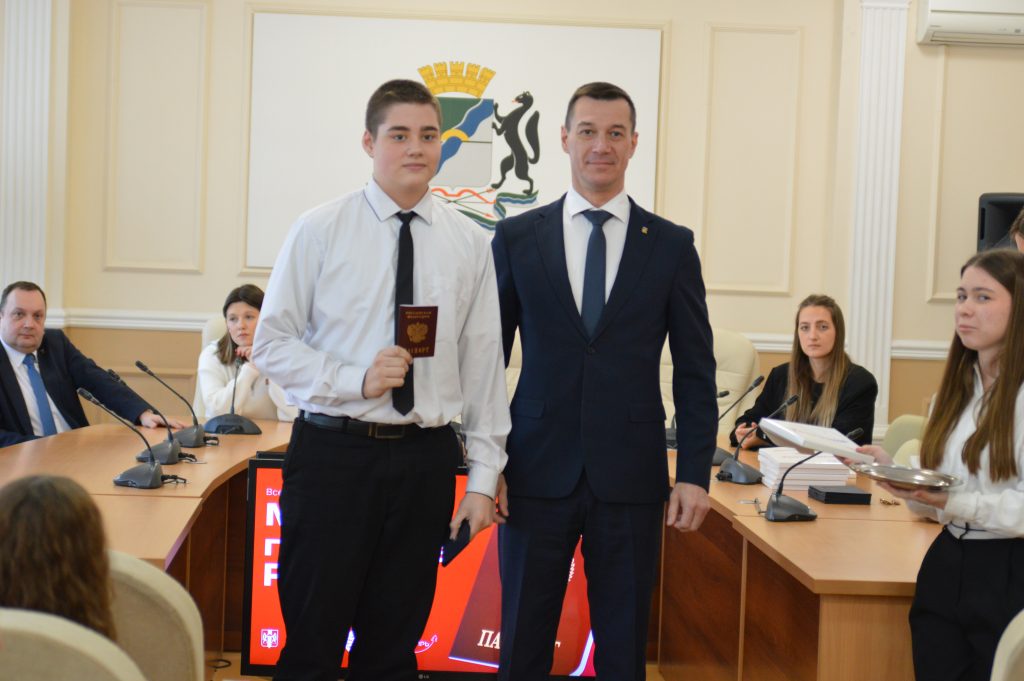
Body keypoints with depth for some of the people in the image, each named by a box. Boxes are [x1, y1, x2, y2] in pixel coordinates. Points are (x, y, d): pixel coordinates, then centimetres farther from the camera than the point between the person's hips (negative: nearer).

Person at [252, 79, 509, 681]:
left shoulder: (471, 244, 5)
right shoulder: (320, 230, -1)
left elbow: (484, 364, 5)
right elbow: (273, 343, -1)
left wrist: (484, 478, 3)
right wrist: (355, 380, -16)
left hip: (426, 458, 2)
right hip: (334, 451, -2)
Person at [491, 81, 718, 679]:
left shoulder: (672, 245, 3)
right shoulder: (517, 238, 3)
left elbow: (695, 370, 4)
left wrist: (695, 474, -2)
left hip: (630, 476, 0)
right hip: (537, 473, 0)